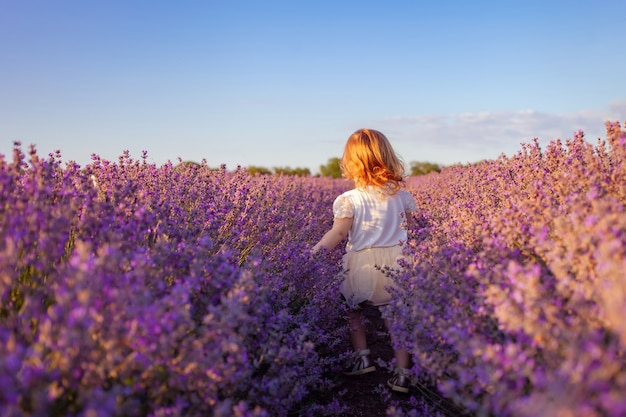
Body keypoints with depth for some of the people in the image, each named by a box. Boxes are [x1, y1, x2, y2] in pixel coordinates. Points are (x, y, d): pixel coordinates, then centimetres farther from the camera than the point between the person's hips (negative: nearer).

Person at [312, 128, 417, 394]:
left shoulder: (348, 200, -9)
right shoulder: (402, 196, 4)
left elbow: (337, 234, -15)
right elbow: (411, 231, 11)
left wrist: (313, 252, -13)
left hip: (360, 264, -3)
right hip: (395, 263, 3)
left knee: (353, 312, 22)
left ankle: (362, 357, 22)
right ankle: (402, 372, 11)